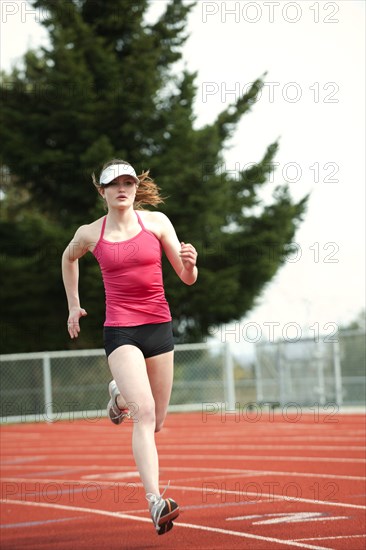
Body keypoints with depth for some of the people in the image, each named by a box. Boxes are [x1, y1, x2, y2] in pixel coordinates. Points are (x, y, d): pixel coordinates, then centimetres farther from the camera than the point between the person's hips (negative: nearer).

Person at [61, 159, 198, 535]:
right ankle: (155, 502, -26)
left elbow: (187, 279, 4)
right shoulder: (89, 234, 1)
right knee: (144, 412, -22)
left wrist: (189, 262, -19)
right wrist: (73, 305, 26)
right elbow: (68, 258, 25)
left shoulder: (156, 222, 2)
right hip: (119, 330, -3)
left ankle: (119, 395, 47)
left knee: (155, 422, 12)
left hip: (159, 327, 3)